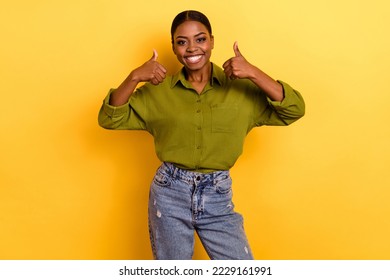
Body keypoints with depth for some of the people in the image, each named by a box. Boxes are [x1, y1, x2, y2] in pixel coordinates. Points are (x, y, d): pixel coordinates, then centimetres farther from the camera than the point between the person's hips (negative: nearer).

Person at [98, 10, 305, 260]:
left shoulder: (240, 87, -3)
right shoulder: (158, 90, 0)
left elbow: (294, 110, -10)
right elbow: (109, 119, -2)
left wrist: (254, 73, -22)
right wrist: (134, 77, -18)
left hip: (218, 195, 0)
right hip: (169, 194, 0)